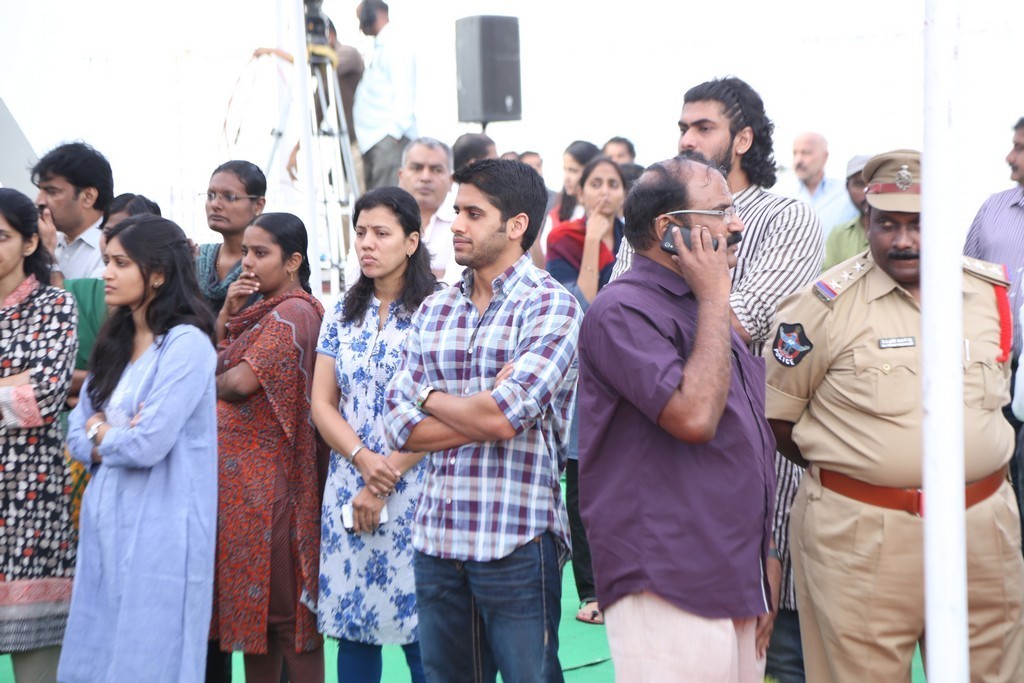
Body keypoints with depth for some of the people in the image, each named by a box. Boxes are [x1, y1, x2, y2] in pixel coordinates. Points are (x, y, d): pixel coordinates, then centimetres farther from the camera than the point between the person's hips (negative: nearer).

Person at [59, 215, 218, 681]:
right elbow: (77, 436, 10)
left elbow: (148, 445, -20)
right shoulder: (114, 341, 12)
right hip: (104, 520, 8)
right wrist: (118, 438, -10)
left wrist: (101, 433, -1)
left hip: (159, 529, -8)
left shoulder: (186, 343, -13)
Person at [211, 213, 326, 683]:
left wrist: (212, 383, 3)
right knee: (250, 596, 12)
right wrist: (227, 312, 1)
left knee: (281, 600, -4)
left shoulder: (291, 312, -13)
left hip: (266, 478, -9)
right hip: (236, 474, 10)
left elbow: (240, 383, -18)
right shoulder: (260, 309, 17)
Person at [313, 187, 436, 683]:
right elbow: (322, 404, 6)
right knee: (350, 622, 7)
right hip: (347, 489, 5)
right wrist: (365, 459, -11)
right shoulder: (343, 315, 11)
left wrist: (384, 482, -13)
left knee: (417, 624, -2)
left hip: (411, 490, -5)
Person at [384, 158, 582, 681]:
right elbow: (399, 424, 3)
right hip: (436, 536, 6)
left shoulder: (550, 305, -7)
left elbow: (503, 416, -19)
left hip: (517, 541, -5)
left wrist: (431, 397, -1)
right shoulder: (433, 310, 11)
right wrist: (480, 413, -11)